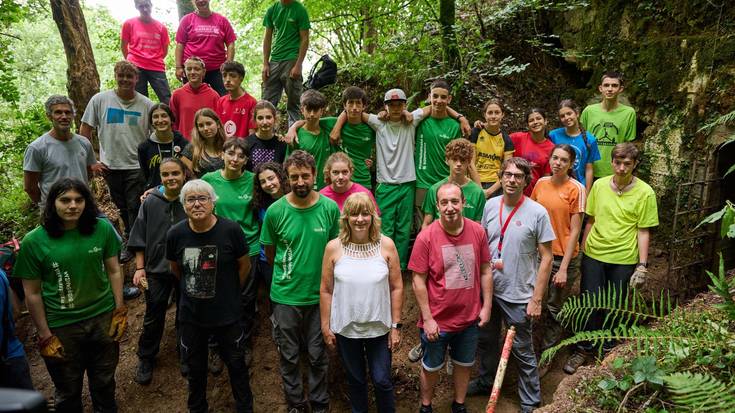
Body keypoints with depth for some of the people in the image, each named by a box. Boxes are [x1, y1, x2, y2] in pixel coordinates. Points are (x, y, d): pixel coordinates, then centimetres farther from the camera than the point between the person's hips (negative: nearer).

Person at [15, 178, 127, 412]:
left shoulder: (102, 228, -8)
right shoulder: (34, 241, -13)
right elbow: (32, 293, -7)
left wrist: (120, 312, 1)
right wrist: (45, 336, -6)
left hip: (103, 318, 2)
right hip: (61, 327, -2)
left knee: (104, 382, 21)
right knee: (68, 391, 18)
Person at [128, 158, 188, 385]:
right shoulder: (150, 203, -5)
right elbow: (139, 239, 1)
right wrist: (139, 268, -3)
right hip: (157, 270, 1)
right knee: (153, 318, 11)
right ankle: (145, 360, 30)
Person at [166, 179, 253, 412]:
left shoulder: (230, 230, -19)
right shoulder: (176, 234, -12)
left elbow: (244, 265, -3)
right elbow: (175, 269, 7)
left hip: (227, 313, -2)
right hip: (190, 314, 2)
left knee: (236, 363, 15)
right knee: (194, 367, 21)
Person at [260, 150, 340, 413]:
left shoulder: (330, 208, -10)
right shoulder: (275, 211, -11)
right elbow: (270, 253, 3)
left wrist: (323, 278, 6)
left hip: (319, 295, 0)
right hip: (285, 296, 0)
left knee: (318, 356, 14)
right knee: (289, 357, 15)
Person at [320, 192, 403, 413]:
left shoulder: (386, 245, -10)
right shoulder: (333, 247, -10)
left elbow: (396, 288, -4)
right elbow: (326, 291, -3)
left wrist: (395, 325, -4)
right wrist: (326, 327, 0)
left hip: (379, 327, 0)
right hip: (345, 328, 1)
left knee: (382, 380, 10)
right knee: (355, 380, 19)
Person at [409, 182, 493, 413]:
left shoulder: (477, 231, -8)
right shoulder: (426, 237, -18)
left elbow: (486, 271, 2)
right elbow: (418, 282, -13)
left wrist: (487, 306, 2)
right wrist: (427, 319, -13)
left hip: (470, 317, 3)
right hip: (437, 320, -3)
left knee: (464, 364, 22)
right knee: (431, 367, 17)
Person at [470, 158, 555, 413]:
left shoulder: (537, 213, -14)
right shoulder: (490, 205, -1)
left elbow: (546, 258, -11)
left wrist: (536, 300, -13)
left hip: (519, 295, -5)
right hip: (488, 288, 5)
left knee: (522, 350, 8)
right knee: (486, 340, 22)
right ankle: (486, 381, 45)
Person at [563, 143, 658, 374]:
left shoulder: (645, 193, -7)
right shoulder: (599, 185, 0)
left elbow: (643, 231, -5)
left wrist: (642, 265, -8)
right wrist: (582, 249, 9)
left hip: (623, 259, -1)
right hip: (594, 254, 2)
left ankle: (607, 350, 32)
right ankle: (583, 349, 22)